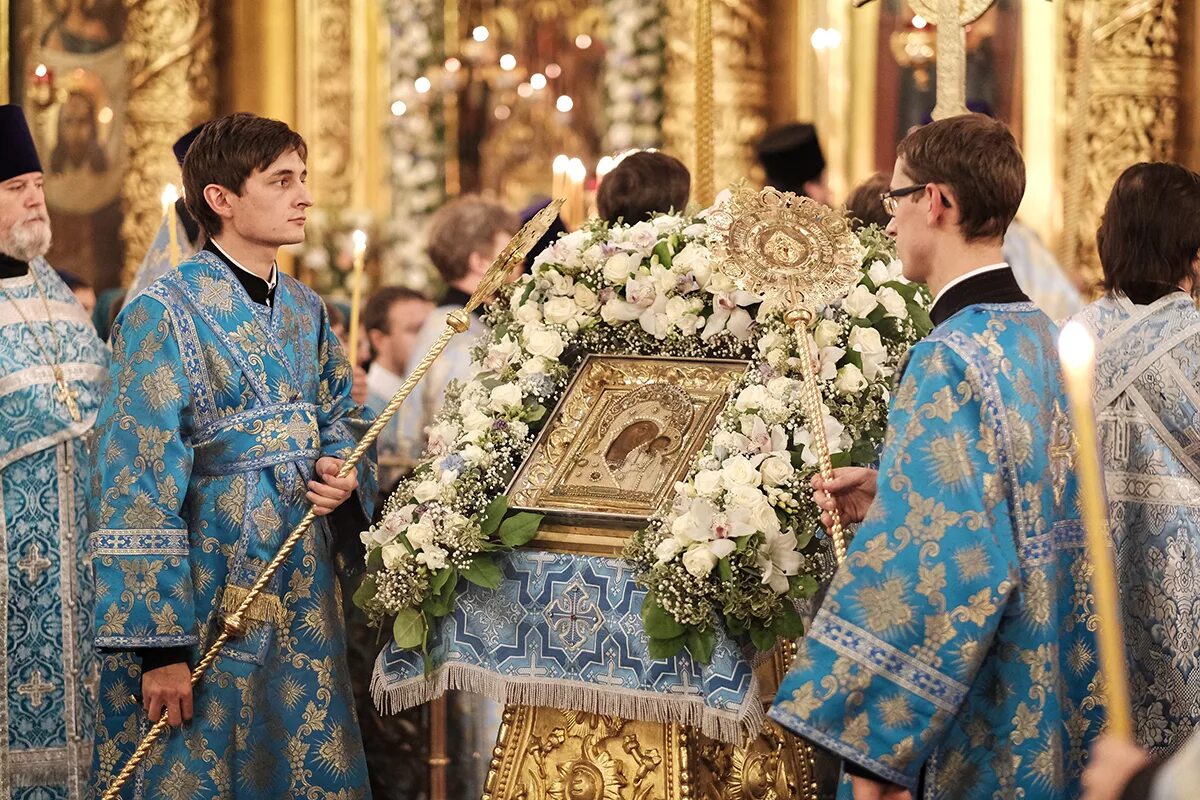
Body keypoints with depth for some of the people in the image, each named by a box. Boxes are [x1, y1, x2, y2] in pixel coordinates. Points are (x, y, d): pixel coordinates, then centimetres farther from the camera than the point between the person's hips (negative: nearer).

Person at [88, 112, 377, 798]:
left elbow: (344, 419, 22)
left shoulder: (306, 310, 9)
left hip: (305, 594, 6)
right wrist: (160, 645, -19)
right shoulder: (165, 312, -11)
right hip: (209, 603, -6)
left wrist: (343, 469, -5)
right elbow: (139, 484, -15)